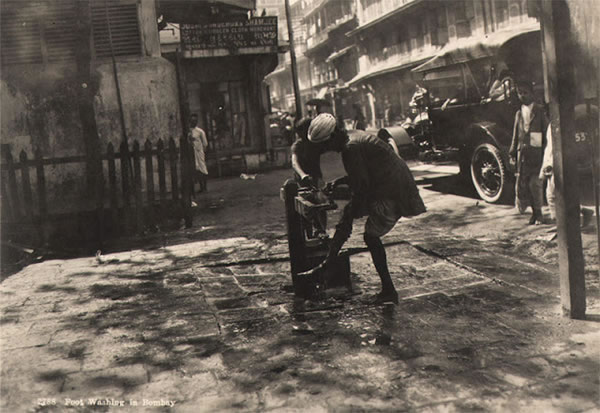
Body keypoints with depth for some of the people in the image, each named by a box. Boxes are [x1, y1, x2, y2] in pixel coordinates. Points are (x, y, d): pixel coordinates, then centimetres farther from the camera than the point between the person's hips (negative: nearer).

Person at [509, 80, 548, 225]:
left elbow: (547, 132, 0)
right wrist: (513, 153, 12)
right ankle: (534, 212, 14)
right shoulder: (519, 113, 15)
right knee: (521, 184, 1)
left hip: (536, 152, -4)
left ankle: (539, 213, 4)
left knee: (535, 183, -11)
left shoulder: (540, 111, 2)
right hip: (522, 152, 4)